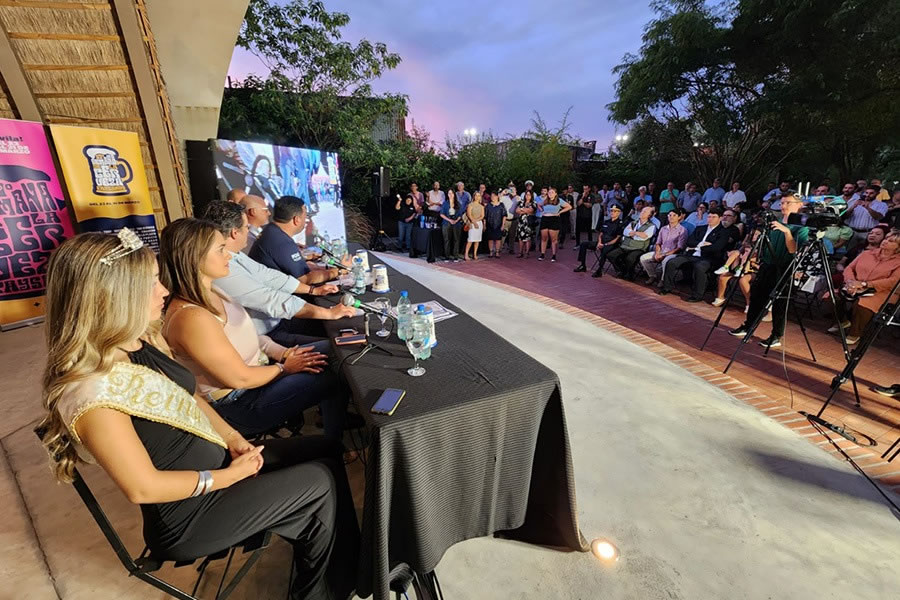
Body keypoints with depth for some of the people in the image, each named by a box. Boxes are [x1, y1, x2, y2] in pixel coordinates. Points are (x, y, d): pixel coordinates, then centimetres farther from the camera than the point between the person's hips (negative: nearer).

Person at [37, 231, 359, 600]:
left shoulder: (143, 341, -4)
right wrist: (230, 476, -14)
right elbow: (144, 487, -23)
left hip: (218, 460, 7)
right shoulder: (91, 392, -30)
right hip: (185, 513, -7)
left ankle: (351, 566, 25)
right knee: (320, 483, -6)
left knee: (325, 450, 3)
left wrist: (233, 438, -3)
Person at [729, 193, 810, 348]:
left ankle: (776, 336, 12)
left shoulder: (801, 228, -6)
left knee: (779, 304, 2)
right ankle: (747, 326, 25)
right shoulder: (775, 222, 10)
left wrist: (787, 231, -27)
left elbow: (793, 250, -19)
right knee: (756, 297, 12)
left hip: (783, 270, -5)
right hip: (766, 266, 6)